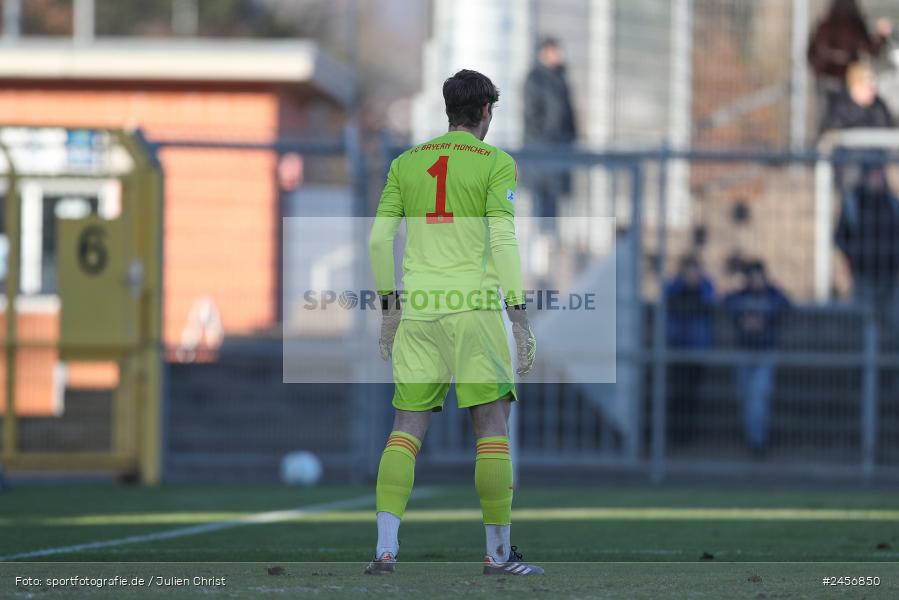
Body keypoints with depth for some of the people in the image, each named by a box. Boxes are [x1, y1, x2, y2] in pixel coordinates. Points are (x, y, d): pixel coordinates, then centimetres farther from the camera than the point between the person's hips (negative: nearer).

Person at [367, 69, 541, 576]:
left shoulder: (406, 163, 12)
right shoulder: (495, 163, -1)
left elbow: (379, 238, 8)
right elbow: (503, 241, -9)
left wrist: (389, 309, 16)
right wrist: (520, 319, -7)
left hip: (417, 307, 4)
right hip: (474, 306, -4)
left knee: (408, 426, 5)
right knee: (493, 425, 1)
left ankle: (385, 548, -4)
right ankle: (499, 552, 1)